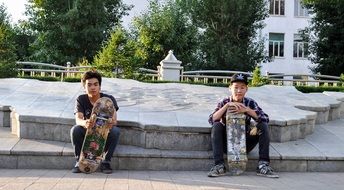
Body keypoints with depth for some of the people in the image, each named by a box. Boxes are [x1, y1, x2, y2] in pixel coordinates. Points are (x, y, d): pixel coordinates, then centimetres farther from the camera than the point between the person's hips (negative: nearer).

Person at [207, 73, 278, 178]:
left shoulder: (250, 103, -3)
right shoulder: (224, 102, -4)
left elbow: (265, 118, -16)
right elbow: (211, 120, -19)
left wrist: (246, 110, -27)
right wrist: (227, 106, -27)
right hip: (227, 144, -1)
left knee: (263, 126, -18)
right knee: (217, 126, -26)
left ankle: (263, 165, -19)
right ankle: (219, 165, -27)